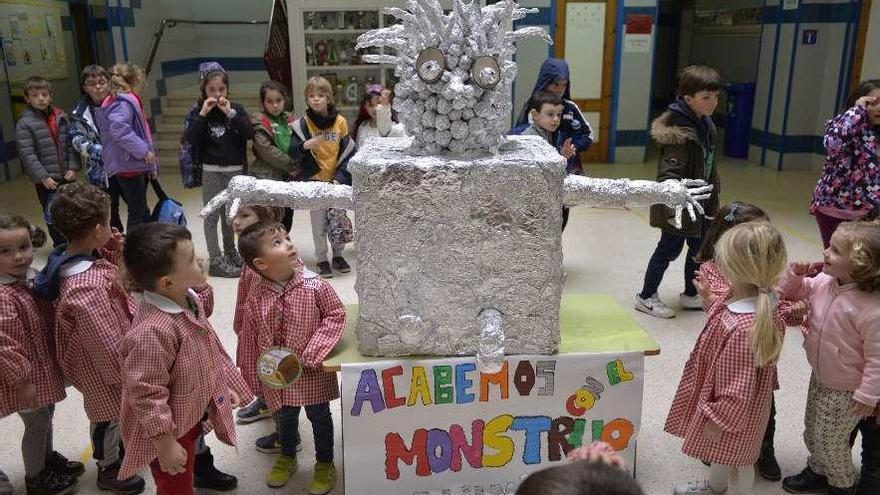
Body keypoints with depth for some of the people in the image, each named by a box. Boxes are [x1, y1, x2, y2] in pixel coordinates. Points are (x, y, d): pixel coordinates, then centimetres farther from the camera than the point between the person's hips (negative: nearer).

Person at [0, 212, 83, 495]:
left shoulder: (31, 278, -2)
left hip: (43, 367, 8)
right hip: (25, 375, -8)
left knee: (46, 416, 25)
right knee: (37, 422, 9)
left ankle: (47, 458, 48)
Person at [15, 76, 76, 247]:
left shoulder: (61, 117, 4)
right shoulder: (24, 124, -8)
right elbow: (28, 155, -11)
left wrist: (73, 167, -5)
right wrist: (43, 177, -16)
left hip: (67, 176, 4)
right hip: (46, 179, -4)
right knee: (53, 216, 2)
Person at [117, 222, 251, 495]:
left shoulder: (190, 297, -9)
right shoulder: (152, 332, -38)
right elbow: (146, 394, -30)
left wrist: (223, 384, 12)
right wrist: (165, 445, -22)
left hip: (195, 411, 8)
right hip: (170, 429, -8)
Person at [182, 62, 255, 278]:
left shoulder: (236, 108, 2)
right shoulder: (199, 111, -2)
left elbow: (250, 133, -11)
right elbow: (190, 139, -13)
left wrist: (230, 114, -17)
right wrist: (203, 114, -18)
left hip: (236, 170, 2)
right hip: (211, 171, -2)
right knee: (212, 215, 0)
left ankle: (230, 252, 33)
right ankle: (215, 261, 5)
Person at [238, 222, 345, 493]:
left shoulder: (314, 285, -21)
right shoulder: (256, 297, -14)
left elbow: (336, 315, -13)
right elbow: (252, 336, -2)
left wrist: (312, 352, -18)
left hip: (314, 371, -2)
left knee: (319, 417, 15)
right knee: (285, 417, 23)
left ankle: (325, 464, 39)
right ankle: (287, 458, 50)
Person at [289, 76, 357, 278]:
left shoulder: (340, 121, -1)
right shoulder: (301, 124, -6)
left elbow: (348, 151, 1)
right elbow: (293, 153, -7)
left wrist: (342, 176, -8)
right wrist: (305, 145, -28)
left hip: (337, 180, 2)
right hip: (314, 180, -2)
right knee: (319, 221, 3)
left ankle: (338, 255, 26)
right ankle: (322, 260, 15)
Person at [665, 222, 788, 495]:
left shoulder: (744, 329, -42)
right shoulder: (762, 299, -15)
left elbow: (739, 387, -30)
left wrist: (719, 418, -19)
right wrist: (711, 296, 1)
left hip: (736, 412, -9)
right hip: (725, 399, 9)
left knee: (736, 461, 19)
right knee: (722, 452, 34)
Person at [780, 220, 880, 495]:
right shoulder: (823, 283, -12)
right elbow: (792, 293, 6)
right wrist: (795, 274, -13)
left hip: (846, 390, -7)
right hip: (820, 377, 7)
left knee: (831, 441, 12)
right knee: (812, 431, 25)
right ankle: (818, 471, 51)